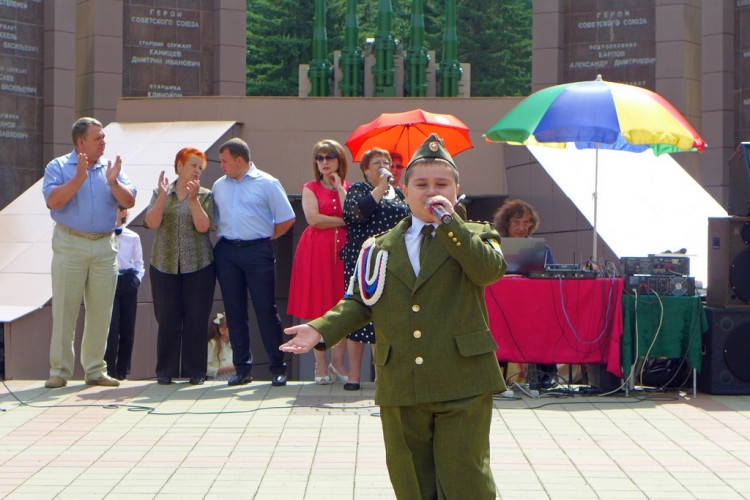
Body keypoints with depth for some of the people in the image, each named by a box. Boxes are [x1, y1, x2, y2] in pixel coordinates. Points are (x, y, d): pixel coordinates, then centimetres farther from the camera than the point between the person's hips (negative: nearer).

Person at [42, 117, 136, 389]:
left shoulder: (111, 168, 12)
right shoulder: (58, 167, 2)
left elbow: (129, 201, 3)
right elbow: (53, 201, -13)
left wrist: (113, 182, -13)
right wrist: (79, 178, -20)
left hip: (105, 246, 4)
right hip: (70, 245, -3)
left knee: (101, 312, 5)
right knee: (64, 310, -3)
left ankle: (95, 370, 13)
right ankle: (59, 371, 1)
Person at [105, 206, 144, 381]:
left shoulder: (133, 237, 10)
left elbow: (138, 262, 14)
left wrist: (137, 278, -1)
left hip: (128, 282, 3)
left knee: (127, 328, 4)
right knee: (111, 327, -10)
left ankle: (122, 370, 13)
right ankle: (109, 370, -3)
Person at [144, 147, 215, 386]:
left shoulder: (205, 196, 5)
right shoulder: (160, 193, 8)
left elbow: (203, 226, -9)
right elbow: (152, 222, -6)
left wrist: (193, 199, -16)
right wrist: (163, 196, -14)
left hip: (198, 266, -1)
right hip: (164, 265, 1)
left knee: (196, 319, -1)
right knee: (167, 320, 0)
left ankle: (195, 371, 7)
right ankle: (166, 371, 8)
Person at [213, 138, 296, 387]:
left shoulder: (267, 183, -2)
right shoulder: (219, 186, 12)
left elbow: (287, 219, -1)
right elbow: (213, 218, 20)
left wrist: (267, 236, 2)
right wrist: (223, 236, 8)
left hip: (258, 251, -4)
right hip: (227, 252, 5)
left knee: (266, 310, -4)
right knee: (234, 311, 5)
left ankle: (278, 368, 2)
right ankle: (242, 368, 11)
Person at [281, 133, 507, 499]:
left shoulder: (474, 236, 5)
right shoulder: (382, 247, 13)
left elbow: (490, 270, -16)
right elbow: (359, 301, 13)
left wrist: (448, 221, -16)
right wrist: (321, 329, -3)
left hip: (462, 389, -3)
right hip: (399, 388, 3)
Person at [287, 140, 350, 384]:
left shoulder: (348, 188, 11)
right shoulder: (310, 189, 7)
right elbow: (313, 219, -8)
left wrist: (339, 187, -5)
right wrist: (343, 222, -6)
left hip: (343, 249, 1)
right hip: (317, 251, -1)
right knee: (318, 309, -2)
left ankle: (338, 362, 7)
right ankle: (320, 365, 3)